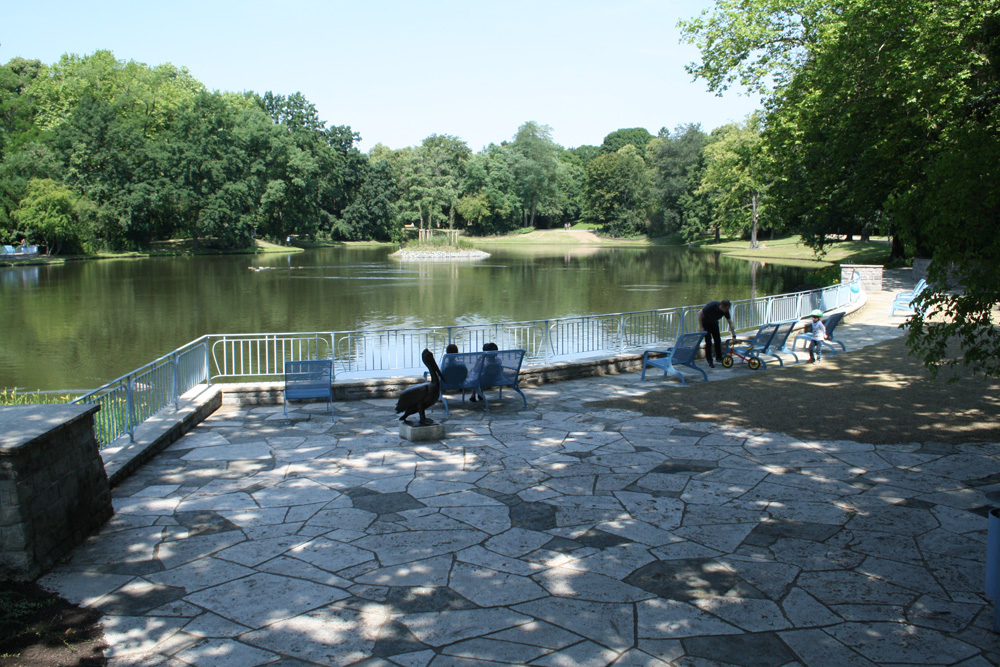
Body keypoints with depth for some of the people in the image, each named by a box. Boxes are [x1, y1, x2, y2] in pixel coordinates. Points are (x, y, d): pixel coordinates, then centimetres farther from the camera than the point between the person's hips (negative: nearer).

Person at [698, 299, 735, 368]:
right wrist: (701, 328, -24)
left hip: (714, 323, 5)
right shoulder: (711, 306, -36)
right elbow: (700, 313, -26)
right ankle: (709, 361, -6)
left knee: (718, 340, 4)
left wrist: (734, 336, -10)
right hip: (705, 323, -5)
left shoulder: (726, 311, -20)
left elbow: (730, 323, -10)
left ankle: (718, 357, 21)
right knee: (708, 342, -12)